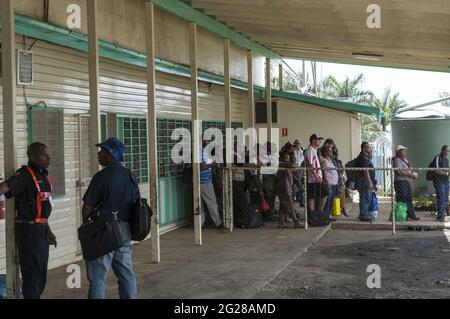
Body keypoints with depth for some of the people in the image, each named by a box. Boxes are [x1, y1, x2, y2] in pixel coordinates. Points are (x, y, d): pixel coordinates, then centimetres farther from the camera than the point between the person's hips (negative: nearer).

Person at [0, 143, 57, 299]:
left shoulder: (43, 176, 12)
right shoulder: (25, 175, -13)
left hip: (41, 229, 9)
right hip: (28, 230, -9)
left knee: (41, 276, 17)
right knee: (32, 274, -3)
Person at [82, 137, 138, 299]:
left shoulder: (102, 176, -15)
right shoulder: (129, 175, 7)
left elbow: (88, 206, -12)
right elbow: (135, 202, 13)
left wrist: (85, 222, 8)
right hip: (125, 229, 7)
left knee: (98, 276, -1)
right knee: (126, 273, 13)